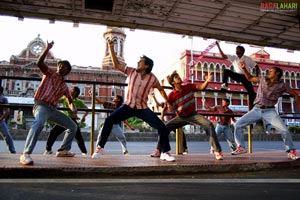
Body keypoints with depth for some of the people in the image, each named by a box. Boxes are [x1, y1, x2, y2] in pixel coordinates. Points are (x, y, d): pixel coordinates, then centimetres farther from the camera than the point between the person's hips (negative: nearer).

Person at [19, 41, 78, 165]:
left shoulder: (64, 86, 19)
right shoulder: (50, 73, 7)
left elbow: (69, 101, 16)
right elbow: (39, 63, -11)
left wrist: (73, 108, -7)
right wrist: (47, 49, -20)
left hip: (53, 109, 7)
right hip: (41, 106, -7)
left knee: (73, 126, 10)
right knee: (39, 122, -41)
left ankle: (63, 150, 20)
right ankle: (25, 154, -43)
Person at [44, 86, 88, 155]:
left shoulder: (78, 102, -1)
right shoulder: (64, 98, 4)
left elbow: (87, 109, 1)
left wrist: (84, 116, -12)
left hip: (72, 120, -2)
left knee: (78, 136, -9)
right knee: (53, 132, -6)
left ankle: (84, 152, 6)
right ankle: (48, 149, 10)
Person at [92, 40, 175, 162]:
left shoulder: (152, 78, -3)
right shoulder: (131, 71, -1)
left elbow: (161, 89, 14)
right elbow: (116, 64, 1)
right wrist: (111, 47, -5)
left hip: (143, 108, 0)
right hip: (129, 106, 1)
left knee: (161, 127, -14)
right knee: (109, 120, -17)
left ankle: (165, 153, 3)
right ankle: (100, 147, 0)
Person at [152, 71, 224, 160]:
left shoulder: (188, 86, -6)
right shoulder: (171, 95, -10)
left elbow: (201, 87, -12)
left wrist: (207, 81, -33)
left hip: (193, 115, 0)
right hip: (180, 117, 1)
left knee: (209, 124, -23)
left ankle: (218, 151, -19)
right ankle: (158, 150, 6)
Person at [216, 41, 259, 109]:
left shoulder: (247, 59, -1)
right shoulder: (234, 58, 4)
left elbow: (256, 66, 3)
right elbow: (223, 56, -5)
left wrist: (257, 76, -5)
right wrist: (218, 46, -11)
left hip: (245, 76, -2)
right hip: (237, 75, 2)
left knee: (251, 92, -11)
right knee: (226, 71, -21)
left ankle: (251, 108, -4)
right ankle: (224, 85, -28)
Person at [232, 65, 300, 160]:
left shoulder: (282, 85, -1)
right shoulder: (263, 79, 6)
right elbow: (250, 78, 19)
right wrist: (244, 68, 8)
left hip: (269, 111, -2)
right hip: (256, 110, 2)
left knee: (284, 130, -15)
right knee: (238, 124, -7)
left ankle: (291, 152, 8)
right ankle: (241, 147, 6)